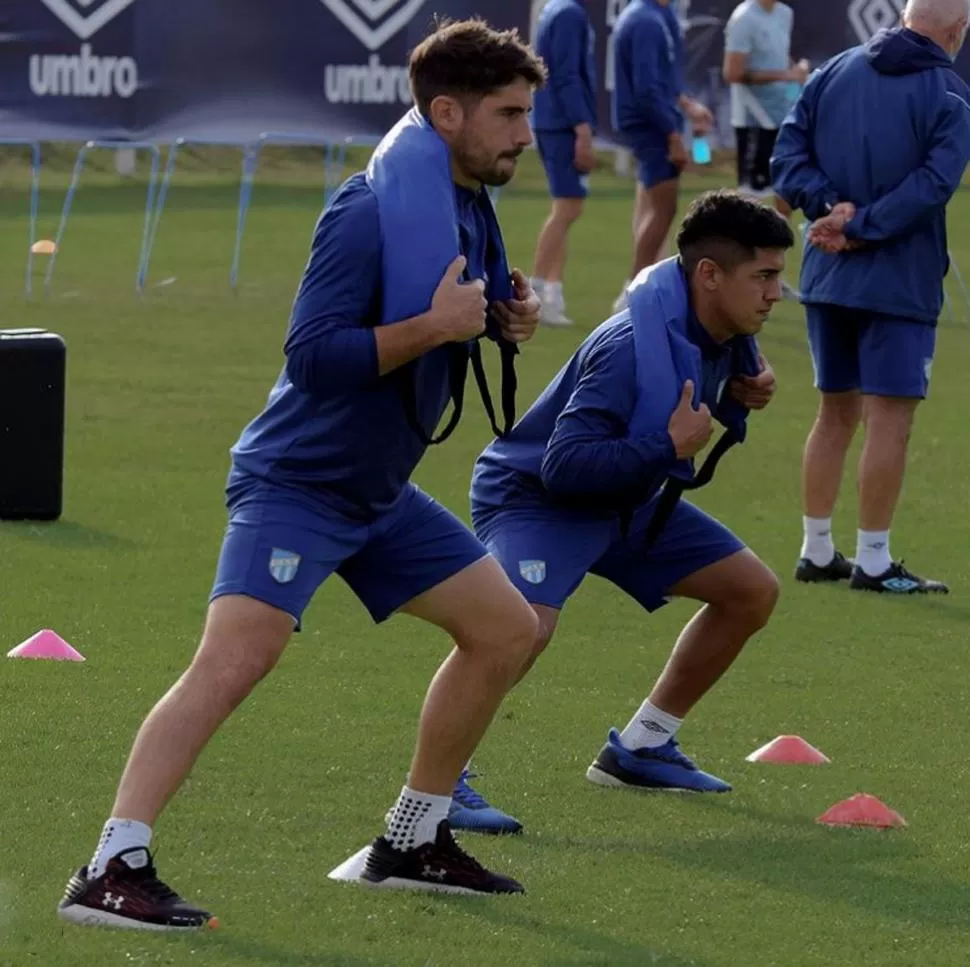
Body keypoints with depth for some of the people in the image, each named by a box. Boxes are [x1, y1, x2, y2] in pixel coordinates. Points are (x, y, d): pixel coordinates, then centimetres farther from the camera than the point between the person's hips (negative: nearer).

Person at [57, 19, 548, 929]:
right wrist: (433, 326, -29)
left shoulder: (467, 207, 6)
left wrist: (506, 317, 2)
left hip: (378, 493, 9)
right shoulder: (370, 212, -21)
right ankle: (112, 870, -26)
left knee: (506, 628, 12)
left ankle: (412, 843, 22)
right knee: (234, 658, -24)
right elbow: (314, 357, -24)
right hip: (296, 480, -9)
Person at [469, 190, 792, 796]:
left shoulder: (723, 335, -6)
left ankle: (640, 748, 18)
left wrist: (745, 394, -5)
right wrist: (670, 448, -37)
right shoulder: (634, 347, -33)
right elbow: (565, 466, -35)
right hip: (536, 496, -9)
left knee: (753, 592, 8)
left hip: (627, 499, 9)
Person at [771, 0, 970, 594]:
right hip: (900, 280, -6)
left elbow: (788, 153, 1)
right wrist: (860, 228, -16)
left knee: (836, 413, 15)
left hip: (828, 277, 6)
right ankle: (873, 562, 1)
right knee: (890, 418, 0)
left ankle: (817, 551, 20)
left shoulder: (834, 72, 6)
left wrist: (830, 205, -9)